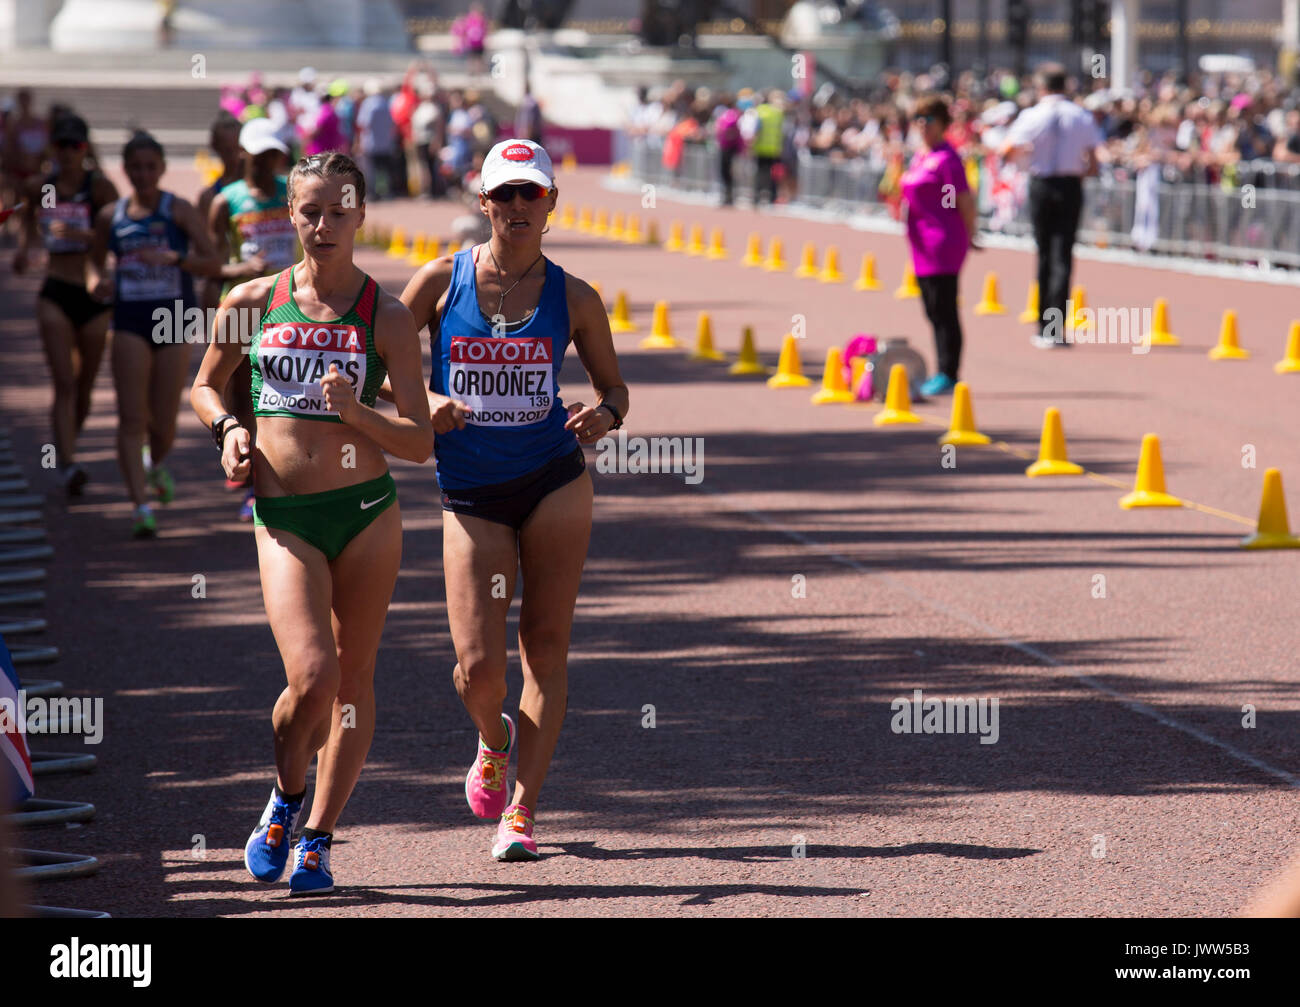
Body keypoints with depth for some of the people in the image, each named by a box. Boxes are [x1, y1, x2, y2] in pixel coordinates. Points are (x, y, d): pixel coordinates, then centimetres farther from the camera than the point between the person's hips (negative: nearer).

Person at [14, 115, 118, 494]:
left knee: (84, 387, 10)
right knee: (64, 383, -13)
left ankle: (63, 454, 33)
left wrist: (80, 234, -29)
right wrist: (24, 247, 4)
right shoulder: (39, 187, 3)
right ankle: (67, 465, -20)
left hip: (95, 295, 0)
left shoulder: (99, 186, -6)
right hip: (55, 293, 0)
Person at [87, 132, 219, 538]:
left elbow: (212, 262, -8)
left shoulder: (179, 211, -1)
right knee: (131, 418, -10)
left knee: (163, 421, 3)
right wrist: (96, 280, -2)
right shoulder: (110, 216, 7)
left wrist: (173, 258, -24)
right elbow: (96, 258, 21)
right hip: (130, 321, 1)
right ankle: (141, 506, -10)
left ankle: (156, 464, 38)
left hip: (174, 319, -1)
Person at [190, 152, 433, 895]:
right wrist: (229, 429, 1)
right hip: (283, 517, -1)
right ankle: (286, 799, 13)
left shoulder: (386, 315, 0)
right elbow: (206, 385, 21)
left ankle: (317, 840, 18)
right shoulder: (252, 302, 4)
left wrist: (356, 413, -18)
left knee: (353, 679, 5)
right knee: (311, 677, -16)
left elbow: (422, 442, -1)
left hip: (368, 511, 1)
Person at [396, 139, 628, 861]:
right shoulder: (441, 281, -1)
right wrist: (424, 401, -15)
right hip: (471, 495, -1)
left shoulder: (573, 299, 2)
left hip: (555, 482, 1)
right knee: (478, 669, -6)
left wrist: (604, 414, -11)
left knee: (545, 646, -1)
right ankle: (494, 743, 29)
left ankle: (520, 810, 6)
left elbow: (613, 387, 12)